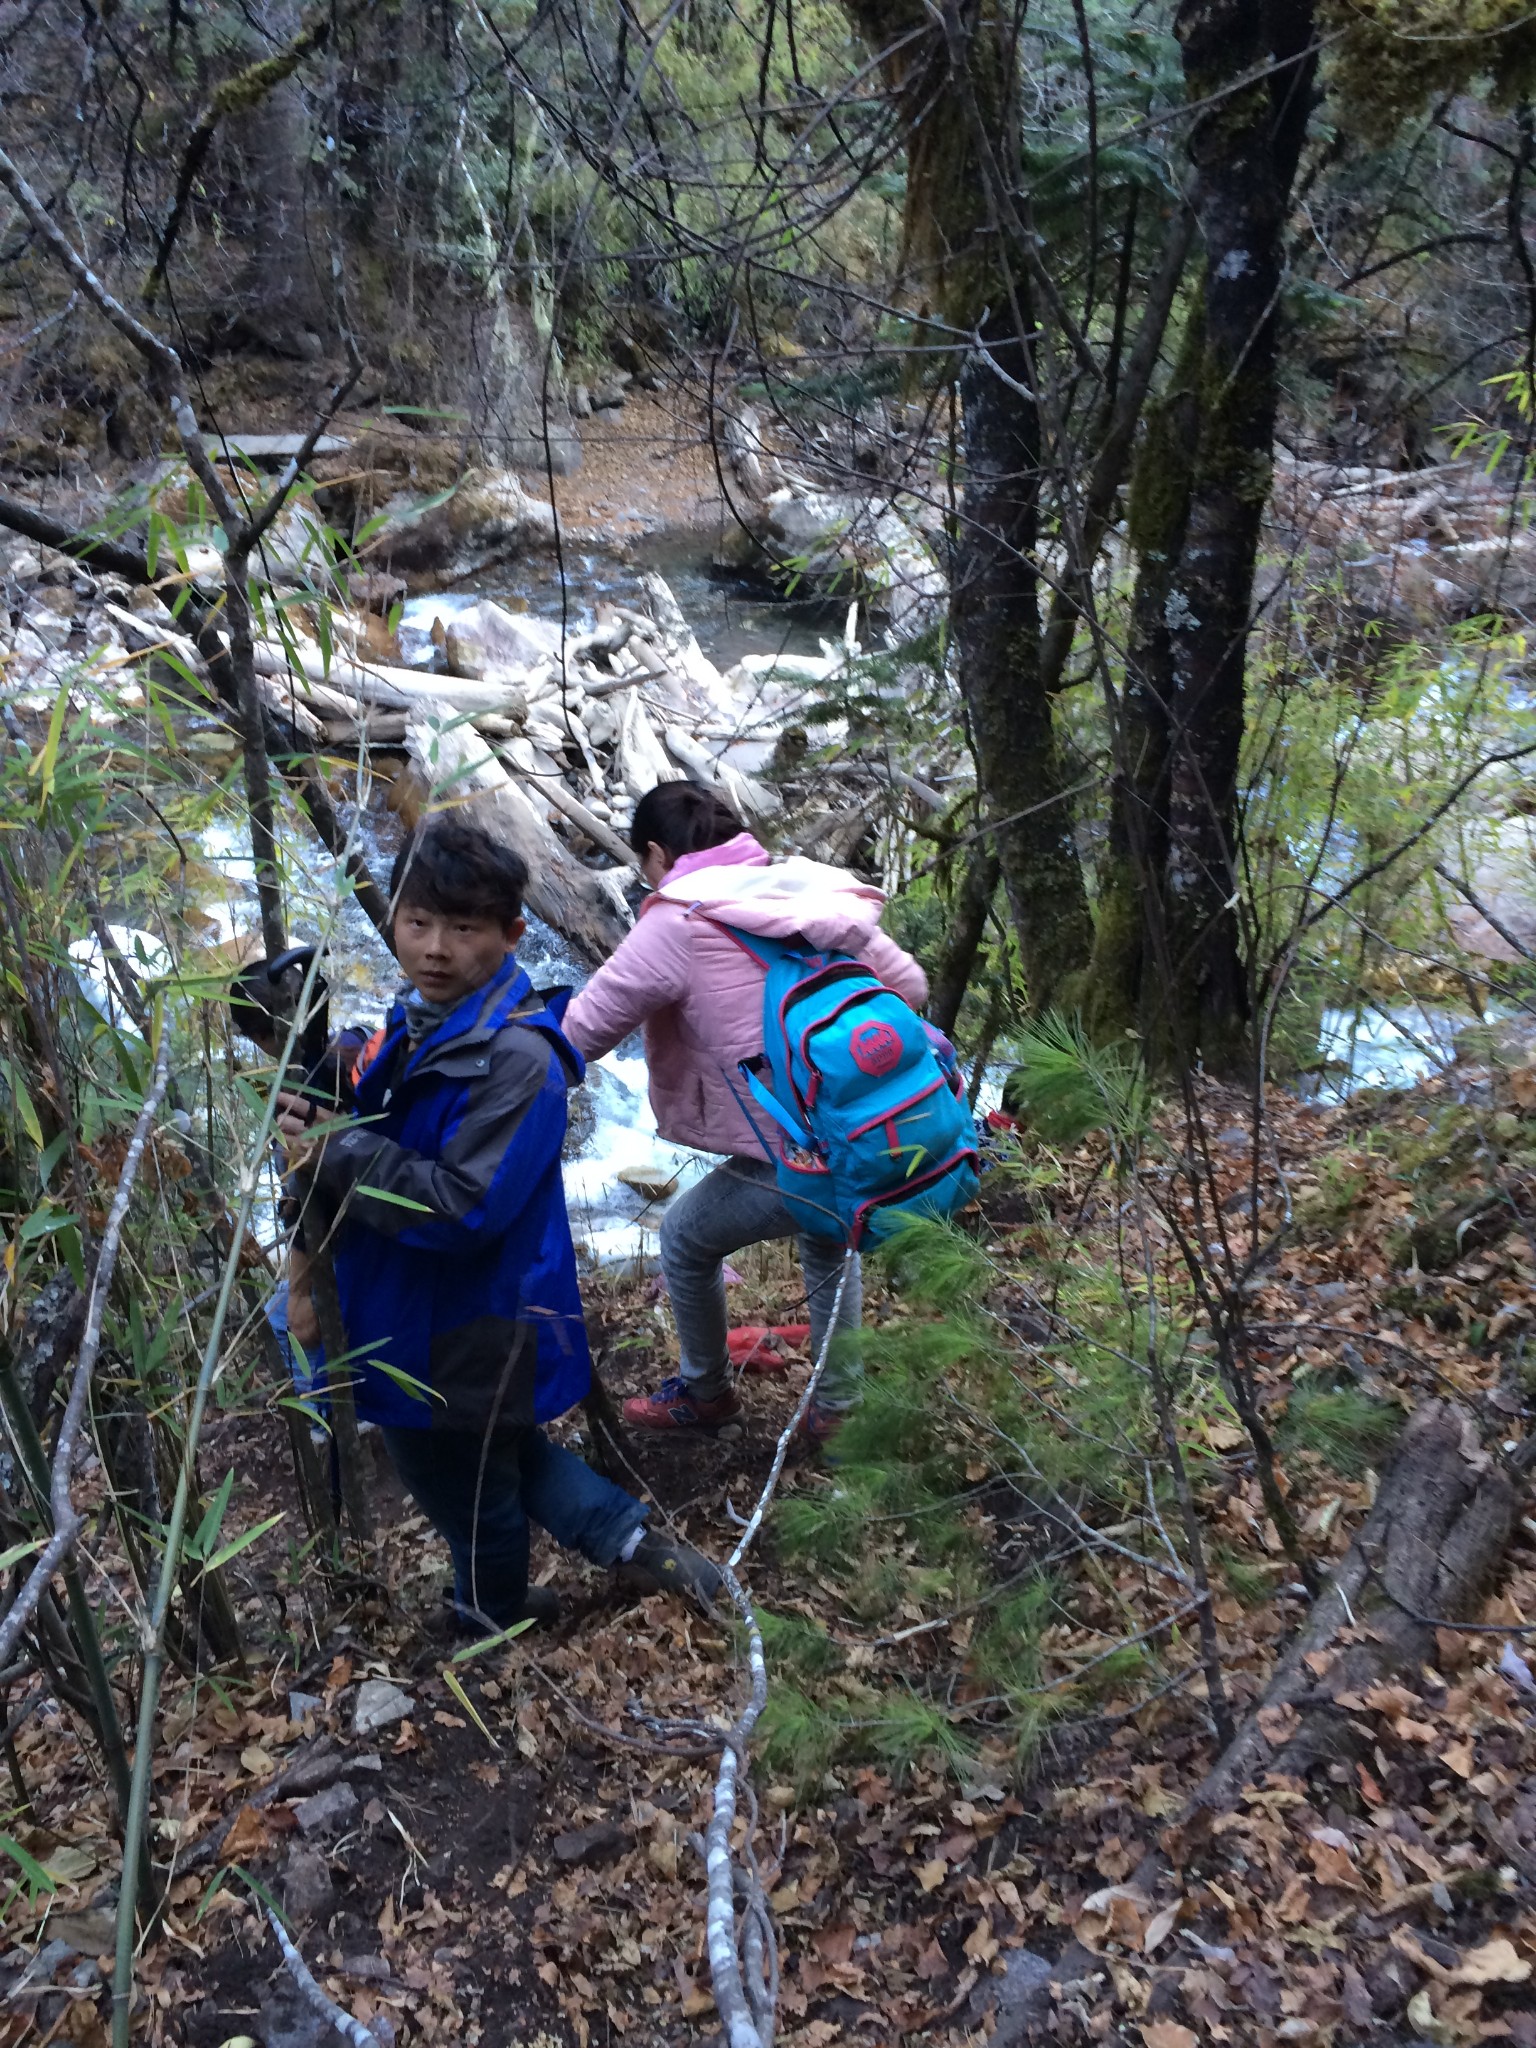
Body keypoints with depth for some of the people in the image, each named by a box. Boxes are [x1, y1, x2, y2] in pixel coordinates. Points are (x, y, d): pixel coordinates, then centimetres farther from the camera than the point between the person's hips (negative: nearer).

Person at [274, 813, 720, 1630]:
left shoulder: (517, 1059, -27)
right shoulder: (414, 1025, 1)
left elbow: (460, 1211, -30)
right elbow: (384, 1153, 12)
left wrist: (335, 1151, -27)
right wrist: (315, 1123, -9)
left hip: (470, 1341, -8)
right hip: (414, 1314, 8)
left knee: (471, 1494, 18)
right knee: (508, 1458, 26)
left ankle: (491, 1616, 45)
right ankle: (637, 1542, 39)